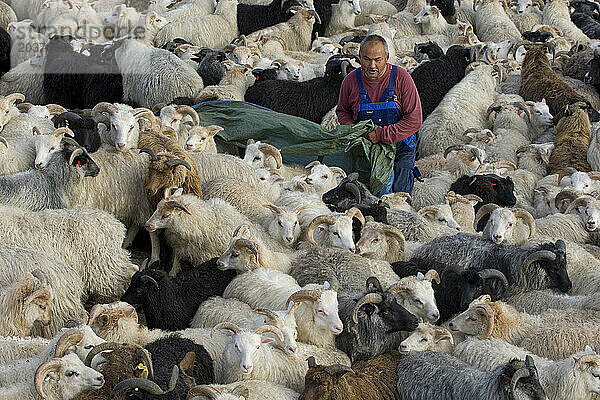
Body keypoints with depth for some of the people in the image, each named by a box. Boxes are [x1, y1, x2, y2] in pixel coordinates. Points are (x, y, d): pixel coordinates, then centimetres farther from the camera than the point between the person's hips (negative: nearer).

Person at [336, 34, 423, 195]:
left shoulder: (401, 78, -13)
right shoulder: (351, 81, -5)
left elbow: (414, 120, -15)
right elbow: (343, 111, 14)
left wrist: (382, 135, -21)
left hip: (399, 148, -2)